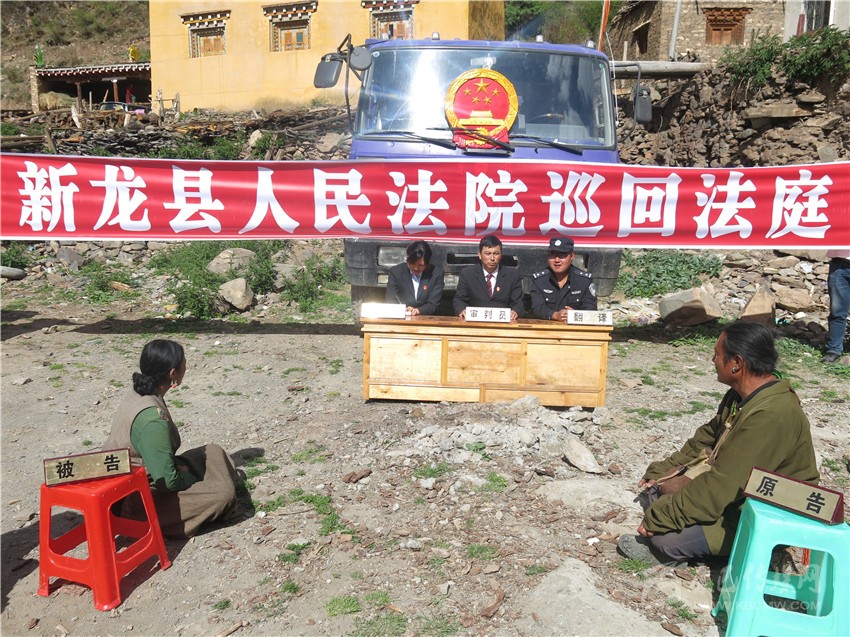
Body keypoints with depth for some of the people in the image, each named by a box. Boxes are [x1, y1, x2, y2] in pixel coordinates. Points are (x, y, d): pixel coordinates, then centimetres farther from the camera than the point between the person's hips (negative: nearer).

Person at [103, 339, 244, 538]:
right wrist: (196, 481, -6)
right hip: (136, 501, -9)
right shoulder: (153, 417, -30)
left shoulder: (136, 394, 0)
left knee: (213, 452, 7)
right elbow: (168, 481, -26)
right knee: (223, 492, -20)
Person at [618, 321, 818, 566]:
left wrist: (658, 517, -24)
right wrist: (661, 470, 7)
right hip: (737, 490, 10)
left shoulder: (770, 416, -32)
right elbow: (707, 438, 13)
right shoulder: (743, 395, 0)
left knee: (663, 535, -22)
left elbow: (721, 487, -31)